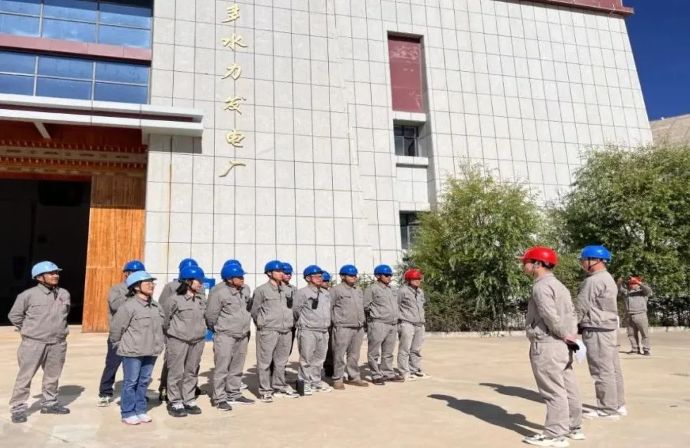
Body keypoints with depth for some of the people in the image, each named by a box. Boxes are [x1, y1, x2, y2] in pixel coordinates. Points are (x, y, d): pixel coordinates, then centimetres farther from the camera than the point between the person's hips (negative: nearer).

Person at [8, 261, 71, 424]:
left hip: (58, 343, 5)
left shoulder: (64, 294, 4)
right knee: (25, 376, 2)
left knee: (52, 376, 15)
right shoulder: (28, 295, -10)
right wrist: (28, 330, 3)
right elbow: (14, 315, 0)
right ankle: (18, 408, 12)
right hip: (33, 343, -4)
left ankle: (49, 403, 29)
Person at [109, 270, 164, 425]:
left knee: (144, 381, 14)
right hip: (133, 351, -6)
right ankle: (128, 413, 14)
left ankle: (140, 410, 25)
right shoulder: (129, 306, -15)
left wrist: (159, 342, 13)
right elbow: (117, 327, -11)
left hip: (150, 351, 7)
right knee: (131, 382, 3)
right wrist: (118, 344, -1)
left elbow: (160, 325, 17)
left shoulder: (155, 305, 9)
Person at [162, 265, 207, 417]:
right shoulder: (175, 300, -12)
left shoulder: (201, 300, 7)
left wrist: (200, 331, 13)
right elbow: (165, 318, -6)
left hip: (197, 341, 6)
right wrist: (171, 332, 2)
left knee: (192, 372, 13)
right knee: (176, 373, 2)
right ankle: (175, 403, 13)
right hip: (178, 341, -6)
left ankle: (189, 401, 23)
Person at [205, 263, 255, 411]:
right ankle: (219, 398, 9)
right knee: (221, 368, -2)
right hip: (225, 336, -7)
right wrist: (218, 330, 4)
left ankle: (234, 394, 28)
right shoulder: (219, 292, -17)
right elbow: (210, 315, -10)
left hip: (243, 336, 7)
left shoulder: (245, 289, 6)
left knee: (237, 368, 15)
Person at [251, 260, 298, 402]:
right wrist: (262, 324, 4)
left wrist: (291, 322, 12)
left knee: (281, 361, 14)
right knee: (265, 361, -1)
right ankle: (265, 390, 9)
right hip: (268, 331, -5)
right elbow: (255, 310, 1)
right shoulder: (261, 290, -4)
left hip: (286, 331, 6)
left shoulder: (286, 290, 12)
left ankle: (279, 386, 27)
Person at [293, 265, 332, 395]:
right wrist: (303, 322, 7)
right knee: (306, 359, -2)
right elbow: (296, 310, -4)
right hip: (307, 331, -7)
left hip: (323, 331, 7)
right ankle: (304, 383, 8)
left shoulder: (325, 293, 15)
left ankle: (315, 381, 23)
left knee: (319, 359, 12)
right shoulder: (302, 293, -8)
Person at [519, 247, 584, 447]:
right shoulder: (559, 285, 17)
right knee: (568, 388, 16)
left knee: (553, 391, -4)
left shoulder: (542, 286, -14)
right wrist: (571, 334, 6)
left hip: (546, 345, -10)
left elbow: (550, 316, -23)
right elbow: (571, 312, 15)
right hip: (563, 345, 10)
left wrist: (563, 334, -10)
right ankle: (574, 428, 27)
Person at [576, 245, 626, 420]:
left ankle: (608, 409, 3)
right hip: (609, 328, 10)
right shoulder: (608, 278, 15)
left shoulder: (593, 281, -17)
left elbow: (581, 308, -16)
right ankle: (618, 405, 22)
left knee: (602, 371, -3)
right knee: (612, 369, 14)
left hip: (597, 330, -10)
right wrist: (581, 324, 19)